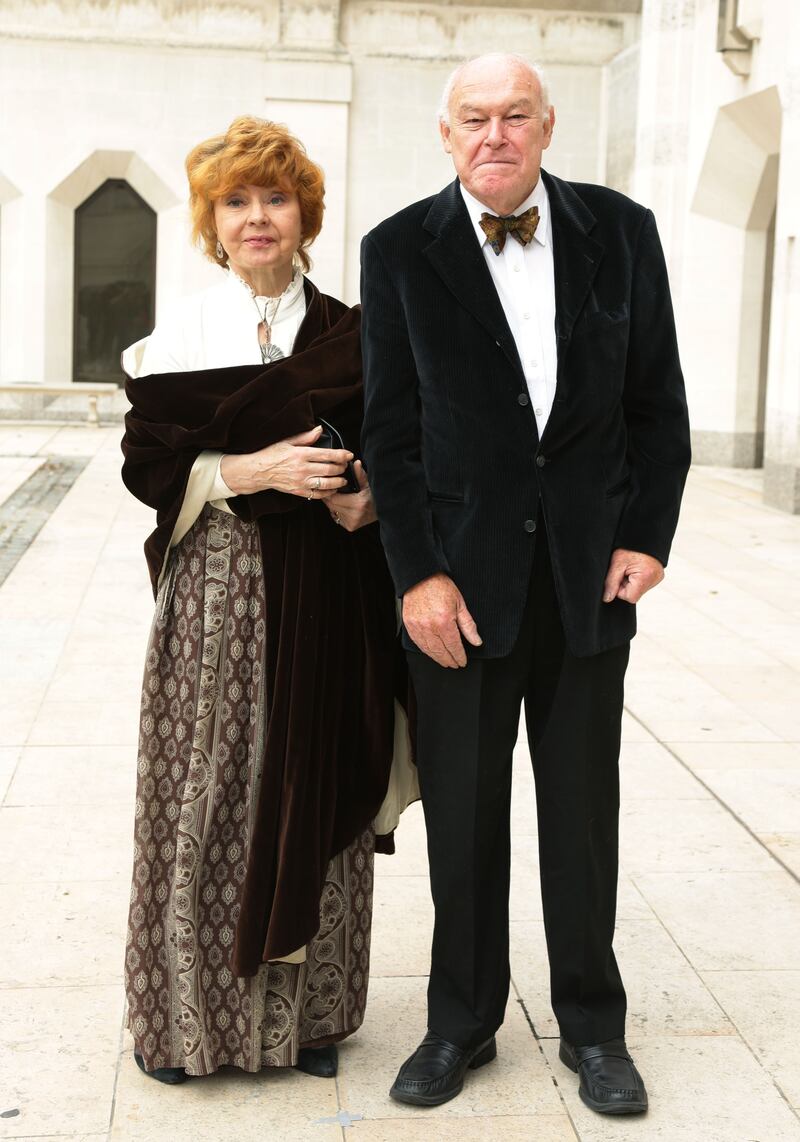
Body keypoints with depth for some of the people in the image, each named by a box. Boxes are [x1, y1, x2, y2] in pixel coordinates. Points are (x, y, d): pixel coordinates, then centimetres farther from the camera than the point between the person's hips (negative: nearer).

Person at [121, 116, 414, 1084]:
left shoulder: (348, 335, 8)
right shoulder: (180, 333, 4)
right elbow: (147, 463, -2)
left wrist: (371, 493, -8)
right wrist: (251, 471, -15)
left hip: (324, 598, 2)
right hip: (216, 590, -1)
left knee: (314, 788, 5)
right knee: (205, 792, 1)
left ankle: (301, 1009, 20)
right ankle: (186, 1012, 18)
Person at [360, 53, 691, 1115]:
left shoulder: (621, 231, 2)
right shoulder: (401, 250, -2)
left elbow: (658, 401, 6)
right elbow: (391, 428, -2)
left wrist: (648, 537, -3)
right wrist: (418, 574, -8)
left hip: (590, 574, 1)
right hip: (461, 574, -1)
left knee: (584, 809, 12)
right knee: (463, 814, 9)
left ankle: (593, 1025, 29)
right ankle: (462, 1022, 27)